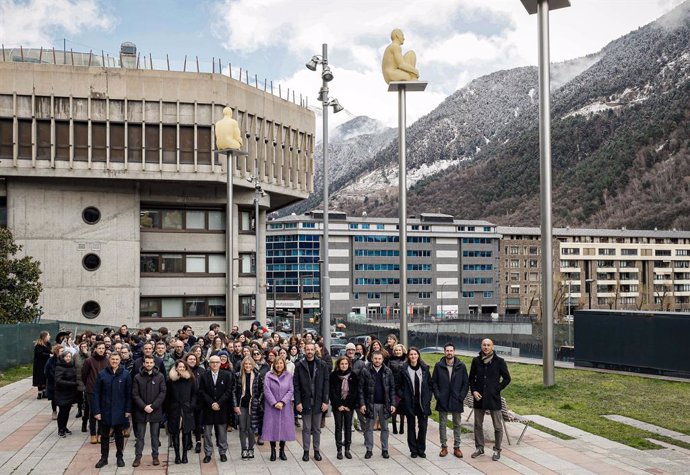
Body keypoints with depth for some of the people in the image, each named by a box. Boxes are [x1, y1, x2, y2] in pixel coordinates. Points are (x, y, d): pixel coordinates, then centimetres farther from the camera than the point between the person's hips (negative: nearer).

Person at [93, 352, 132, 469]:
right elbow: (96, 393, -3)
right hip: (105, 410, 0)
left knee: (119, 434, 12)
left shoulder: (125, 374, -3)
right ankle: (104, 458, 21)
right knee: (104, 435, 10)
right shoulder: (102, 374, -3)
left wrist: (128, 409, -6)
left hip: (119, 411, 0)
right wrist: (96, 411, -9)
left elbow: (129, 393, -2)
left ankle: (119, 457, 24)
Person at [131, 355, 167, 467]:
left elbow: (163, 392, -5)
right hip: (141, 411, 0)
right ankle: (138, 457, 14)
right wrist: (144, 406, -13)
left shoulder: (160, 377, 0)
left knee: (155, 435, 8)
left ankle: (155, 456, 17)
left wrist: (153, 406, -12)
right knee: (140, 436, 6)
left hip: (155, 411, 0)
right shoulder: (137, 377, 0)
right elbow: (135, 394, -3)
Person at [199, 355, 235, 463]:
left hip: (222, 408, 0)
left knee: (222, 432, 6)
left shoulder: (227, 375, 1)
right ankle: (208, 454, 11)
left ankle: (223, 452, 17)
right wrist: (211, 403, -12)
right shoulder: (204, 376, 2)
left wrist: (219, 403, -12)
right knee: (207, 432, 3)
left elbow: (228, 391, -4)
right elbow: (201, 392, -2)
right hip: (208, 408, 0)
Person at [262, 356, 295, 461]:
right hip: (271, 406, -1)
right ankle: (273, 451, 11)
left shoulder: (288, 376, 3)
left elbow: (291, 390, -2)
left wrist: (282, 402, -13)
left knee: (284, 427, 4)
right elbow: (267, 390, -6)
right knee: (272, 427, 0)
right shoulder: (268, 375, -1)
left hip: (285, 407, 1)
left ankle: (282, 451, 15)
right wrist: (274, 403, -13)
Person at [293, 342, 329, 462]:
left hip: (318, 401, 1)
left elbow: (326, 384, 0)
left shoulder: (322, 365, 1)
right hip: (305, 401, -1)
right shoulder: (299, 366, -1)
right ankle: (306, 451, 14)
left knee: (317, 428, 10)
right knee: (306, 428, 6)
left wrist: (325, 401, -5)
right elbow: (296, 385, -2)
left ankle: (316, 451, 19)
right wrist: (297, 402, -9)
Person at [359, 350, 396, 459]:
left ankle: (385, 449, 19)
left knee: (385, 428, 9)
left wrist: (392, 404, -2)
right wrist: (362, 404, -9)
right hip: (370, 404, -1)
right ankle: (369, 450, 14)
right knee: (369, 428, 5)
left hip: (384, 404, 1)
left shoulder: (388, 371, 2)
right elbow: (361, 388, -3)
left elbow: (392, 388, 4)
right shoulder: (365, 371, -3)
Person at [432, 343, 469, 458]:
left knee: (457, 425, 8)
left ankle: (456, 447, 17)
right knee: (442, 424, 6)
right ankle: (444, 447, 16)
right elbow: (433, 382, 3)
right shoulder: (438, 366, 0)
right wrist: (437, 395, -6)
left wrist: (461, 396, -6)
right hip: (442, 401, 0)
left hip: (456, 401, 0)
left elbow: (466, 383, 2)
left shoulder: (461, 366, -1)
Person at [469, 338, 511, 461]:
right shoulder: (476, 360, 3)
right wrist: (473, 391, -2)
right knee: (478, 425, 12)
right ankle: (479, 448, 26)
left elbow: (507, 378, 2)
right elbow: (471, 378, 11)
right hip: (479, 397, 3)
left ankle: (497, 450, 15)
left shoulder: (499, 361, -5)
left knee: (497, 426, 2)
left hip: (494, 398, -3)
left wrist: (497, 389, -6)